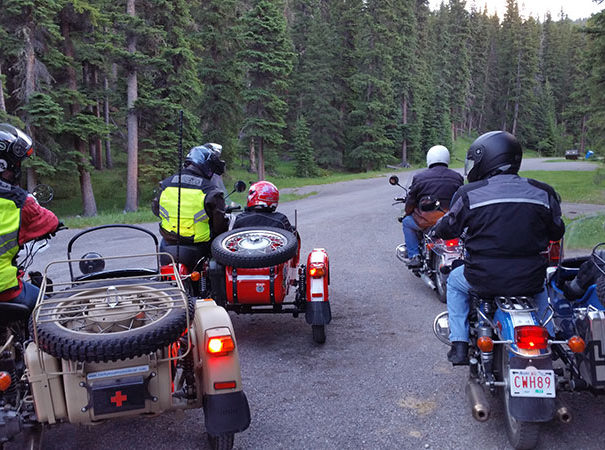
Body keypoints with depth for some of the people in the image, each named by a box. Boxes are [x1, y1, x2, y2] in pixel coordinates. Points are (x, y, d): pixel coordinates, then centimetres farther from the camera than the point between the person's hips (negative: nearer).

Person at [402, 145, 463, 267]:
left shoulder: (419, 177, 1)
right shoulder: (457, 177, 10)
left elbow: (410, 203, 6)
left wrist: (407, 214, 26)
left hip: (427, 221, -3)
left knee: (407, 222, 25)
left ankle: (414, 256, 12)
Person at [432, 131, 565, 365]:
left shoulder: (468, 194, -7)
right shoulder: (543, 192, 1)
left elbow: (448, 229, 6)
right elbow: (556, 232, 13)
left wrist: (434, 230, 29)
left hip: (484, 279, -3)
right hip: (529, 279, 3)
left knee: (455, 282, 30)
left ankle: (459, 346, 23)